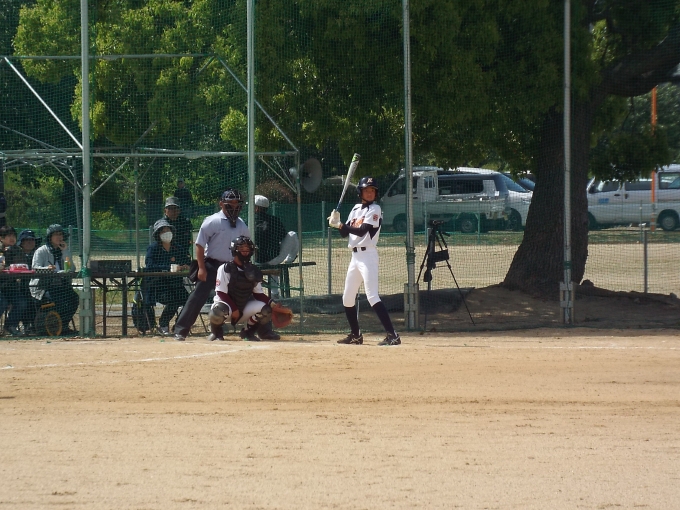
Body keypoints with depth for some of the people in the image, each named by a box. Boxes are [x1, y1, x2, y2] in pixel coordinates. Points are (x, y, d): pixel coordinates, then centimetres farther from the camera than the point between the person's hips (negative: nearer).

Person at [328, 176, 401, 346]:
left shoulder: (374, 209, -7)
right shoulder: (356, 209, 15)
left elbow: (362, 231, -19)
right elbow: (345, 233, 14)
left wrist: (340, 224, -18)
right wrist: (337, 223, -5)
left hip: (368, 255, -8)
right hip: (355, 256, 8)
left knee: (372, 296, -18)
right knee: (347, 298, 13)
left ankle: (392, 335, -22)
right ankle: (356, 335, 27)